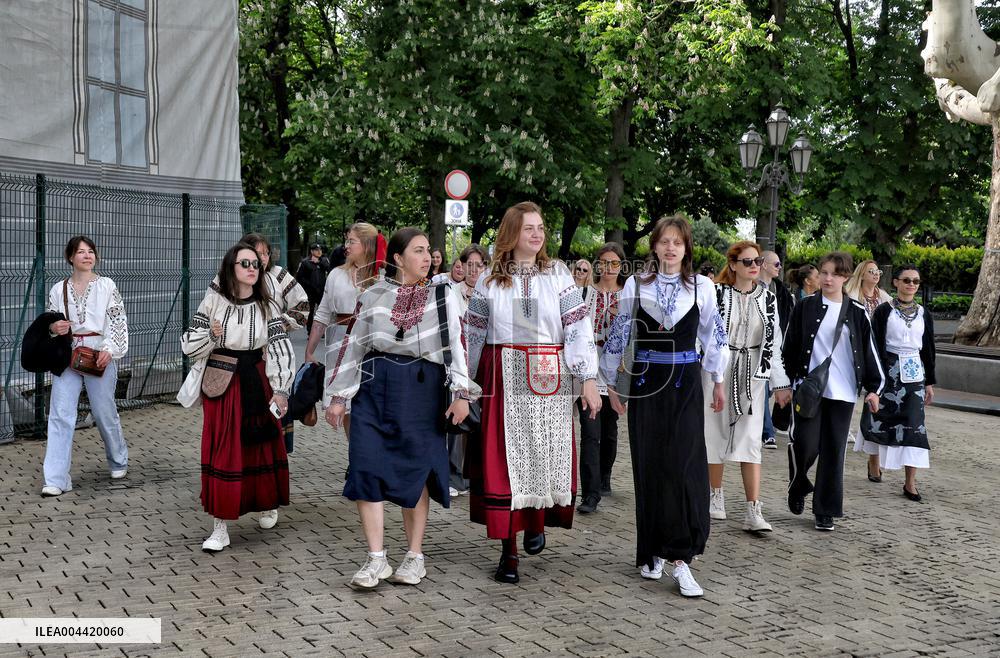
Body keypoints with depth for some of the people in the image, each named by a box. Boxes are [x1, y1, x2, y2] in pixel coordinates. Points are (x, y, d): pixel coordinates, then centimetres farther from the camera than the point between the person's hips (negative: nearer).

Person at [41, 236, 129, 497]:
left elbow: (118, 321, -3)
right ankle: (56, 480, -5)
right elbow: (48, 321, 16)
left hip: (99, 356, -2)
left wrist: (109, 349, -16)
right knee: (60, 415, -6)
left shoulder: (106, 286, 1)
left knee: (105, 412, 7)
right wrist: (54, 327, -7)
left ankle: (118, 461, 33)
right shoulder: (59, 289, 8)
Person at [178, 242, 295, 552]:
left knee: (261, 447, 11)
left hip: (256, 384, 1)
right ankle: (220, 527, 4)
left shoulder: (267, 306, 0)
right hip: (220, 386, -1)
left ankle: (267, 504, 38)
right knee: (222, 453, -1)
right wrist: (211, 335, -20)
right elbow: (188, 344, 1)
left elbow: (281, 349, -5)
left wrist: (281, 390, -15)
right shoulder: (213, 302, -2)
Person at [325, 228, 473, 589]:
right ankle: (376, 558, 1)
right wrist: (337, 396, 9)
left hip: (423, 388, -1)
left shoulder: (441, 295, 6)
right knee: (366, 467, -7)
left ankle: (415, 556, 16)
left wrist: (461, 392, -11)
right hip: (375, 387, 1)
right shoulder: (373, 296, 8)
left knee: (416, 469, 3)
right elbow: (353, 346, 11)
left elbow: (457, 343, -1)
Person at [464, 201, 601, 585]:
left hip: (549, 383, 0)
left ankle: (536, 522, 33)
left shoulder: (557, 275, 4)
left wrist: (589, 380, -7)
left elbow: (578, 329, -1)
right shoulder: (490, 280, 6)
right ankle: (508, 550, 5)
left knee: (546, 456, 5)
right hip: (503, 381, 0)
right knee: (504, 460, -2)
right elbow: (473, 335, 12)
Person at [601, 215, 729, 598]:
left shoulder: (702, 287, 2)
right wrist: (611, 383, 11)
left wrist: (718, 382, 16)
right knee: (649, 468, 4)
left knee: (684, 466, -8)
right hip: (645, 383, 0)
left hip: (685, 384, 0)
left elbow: (714, 335, 12)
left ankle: (680, 557, -7)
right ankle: (652, 552, 16)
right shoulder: (635, 285, 2)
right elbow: (619, 335, 9)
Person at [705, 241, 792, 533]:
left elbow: (774, 342, 8)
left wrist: (781, 384, 7)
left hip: (752, 374, 2)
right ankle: (717, 496, 26)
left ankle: (754, 511, -7)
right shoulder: (716, 293, -5)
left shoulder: (768, 298, 5)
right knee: (715, 434, 8)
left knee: (750, 440, -4)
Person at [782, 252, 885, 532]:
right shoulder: (805, 307, 3)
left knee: (833, 451, 4)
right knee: (805, 444, -11)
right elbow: (790, 347, 6)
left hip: (842, 393, 2)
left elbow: (869, 351, 9)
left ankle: (825, 510, 14)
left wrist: (874, 387, 4)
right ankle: (798, 487, 19)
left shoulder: (856, 313, 6)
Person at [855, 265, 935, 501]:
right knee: (881, 418, 7)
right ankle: (874, 460, 34)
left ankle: (910, 482, -3)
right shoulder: (883, 311, -2)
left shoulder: (923, 314, 8)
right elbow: (875, 346, -5)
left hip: (914, 374, 2)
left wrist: (930, 382, 10)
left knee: (914, 425, -5)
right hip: (889, 371, -2)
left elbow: (928, 349, 12)